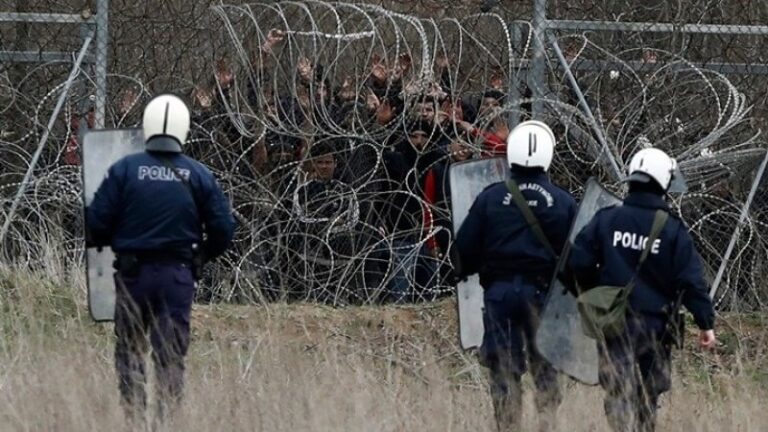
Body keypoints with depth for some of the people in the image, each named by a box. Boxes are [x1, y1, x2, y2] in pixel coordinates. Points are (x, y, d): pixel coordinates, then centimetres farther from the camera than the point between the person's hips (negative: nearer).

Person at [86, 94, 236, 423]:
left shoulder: (125, 170, -4)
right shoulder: (198, 176, 0)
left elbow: (97, 222, -5)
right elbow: (223, 228, 1)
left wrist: (103, 242, 18)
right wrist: (204, 253, 21)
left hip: (133, 272, -1)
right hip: (178, 273, 1)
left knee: (130, 349, 10)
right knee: (172, 353, 3)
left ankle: (133, 417, 4)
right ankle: (168, 417, -4)